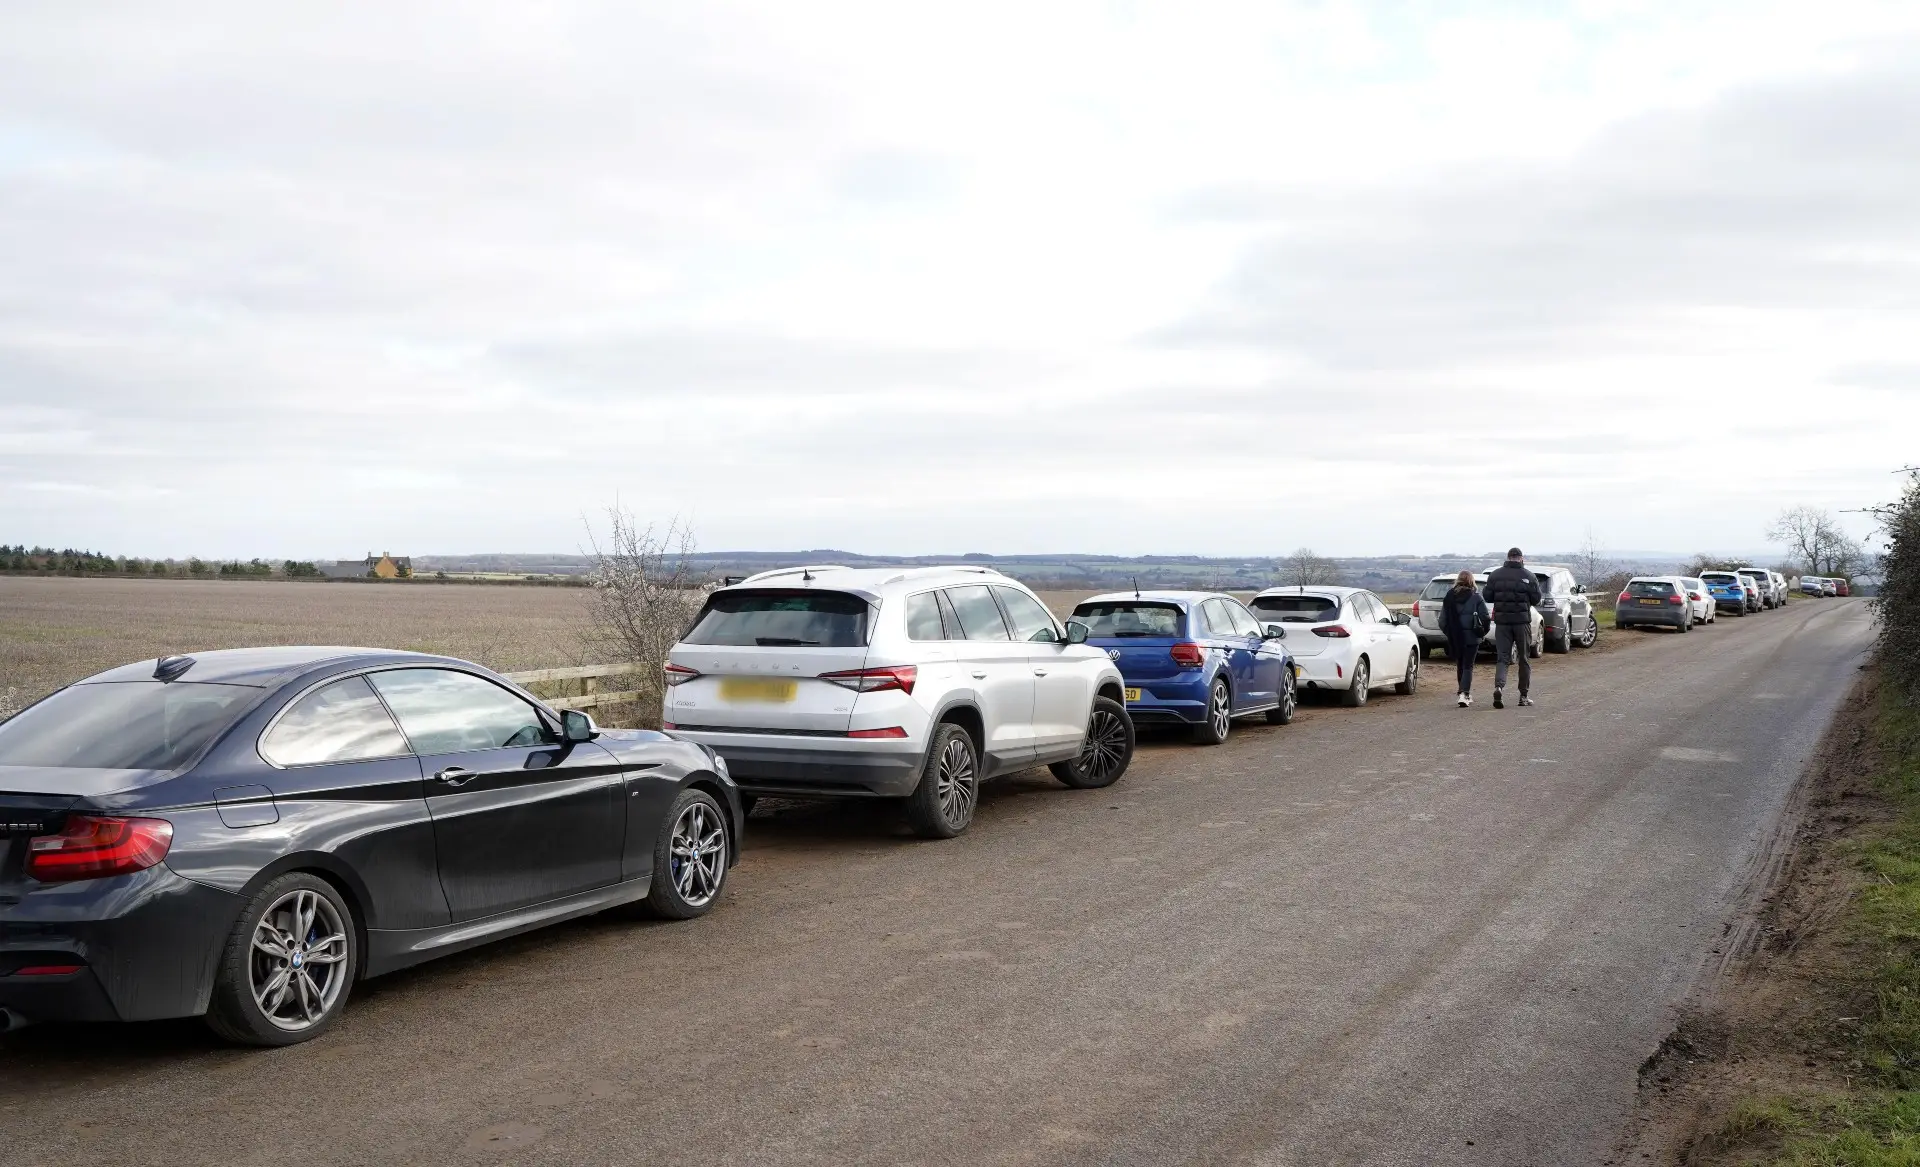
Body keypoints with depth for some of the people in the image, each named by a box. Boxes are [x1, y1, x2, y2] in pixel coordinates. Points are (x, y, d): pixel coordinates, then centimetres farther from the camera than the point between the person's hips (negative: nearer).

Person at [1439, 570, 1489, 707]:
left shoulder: (1449, 597, 0)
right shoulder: (1476, 598, -7)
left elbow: (1442, 619, 1)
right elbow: (1485, 617, -7)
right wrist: (1482, 632, 9)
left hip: (1454, 638, 3)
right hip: (1471, 637, -3)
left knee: (1460, 666, 16)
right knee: (1468, 666, 0)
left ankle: (1466, 695, 25)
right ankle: (1464, 693, -16)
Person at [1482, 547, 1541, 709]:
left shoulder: (1495, 575, -1)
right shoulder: (1528, 576, -5)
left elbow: (1488, 597, 2)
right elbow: (1536, 600, -2)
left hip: (1502, 621, 1)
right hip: (1522, 621, -1)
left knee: (1502, 657, 2)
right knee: (1524, 658, 10)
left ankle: (1498, 686, -23)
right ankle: (1524, 695, 14)